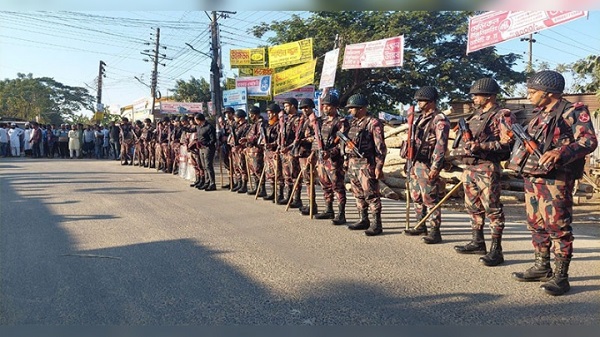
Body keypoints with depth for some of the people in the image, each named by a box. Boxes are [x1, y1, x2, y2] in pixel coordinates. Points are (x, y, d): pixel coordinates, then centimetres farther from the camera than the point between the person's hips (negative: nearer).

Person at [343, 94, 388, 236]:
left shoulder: (373, 123, -11)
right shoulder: (352, 123, 14)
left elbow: (380, 147, -14)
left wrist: (379, 167, -18)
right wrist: (346, 159, 19)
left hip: (366, 164, -8)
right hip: (352, 163, 8)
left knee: (371, 195, -6)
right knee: (358, 195, 14)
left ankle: (377, 224, 0)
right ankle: (363, 220, 24)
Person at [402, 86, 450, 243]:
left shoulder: (440, 120, -11)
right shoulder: (421, 118, 17)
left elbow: (441, 145, -18)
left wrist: (435, 167, -23)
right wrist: (411, 163, 19)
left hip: (427, 165, -9)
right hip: (415, 164, 9)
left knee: (430, 199, -6)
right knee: (417, 197, 16)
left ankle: (435, 232, 0)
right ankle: (421, 226, 28)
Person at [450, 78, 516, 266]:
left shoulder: (502, 116, -7)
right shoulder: (475, 116, 19)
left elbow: (508, 143, -17)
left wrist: (482, 146, -25)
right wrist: (459, 149, 15)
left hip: (487, 168, -9)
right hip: (469, 167, 9)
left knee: (492, 209, -6)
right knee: (473, 207, 15)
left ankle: (496, 251, -2)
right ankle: (477, 243, 27)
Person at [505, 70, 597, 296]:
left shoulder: (574, 112, -5)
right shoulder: (539, 115, 19)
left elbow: (589, 141, -16)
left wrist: (561, 152, -30)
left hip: (556, 180, -8)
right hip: (531, 177, 8)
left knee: (558, 227, -6)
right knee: (536, 226, 13)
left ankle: (560, 277, 0)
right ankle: (542, 268, 25)